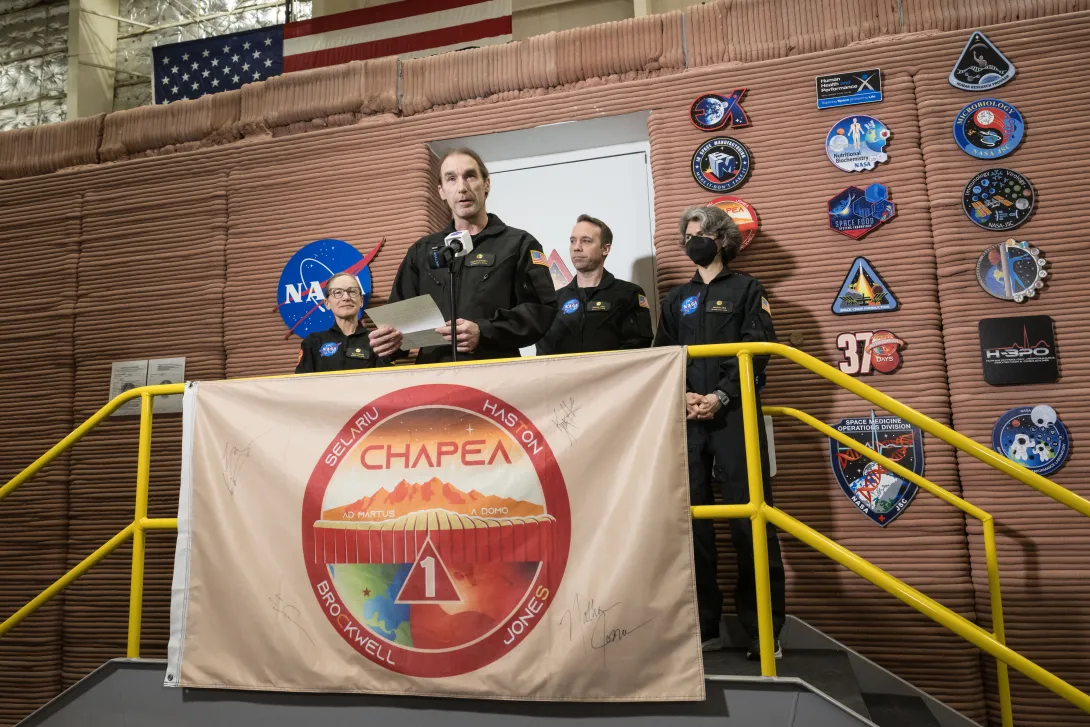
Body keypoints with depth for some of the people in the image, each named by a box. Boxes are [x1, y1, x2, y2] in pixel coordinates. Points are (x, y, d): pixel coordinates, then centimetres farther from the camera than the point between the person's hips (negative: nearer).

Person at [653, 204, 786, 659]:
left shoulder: (745, 289, 11)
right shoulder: (676, 299, 22)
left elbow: (758, 349, -1)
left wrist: (721, 396, -13)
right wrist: (682, 396, -6)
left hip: (734, 413, -3)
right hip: (686, 418, 4)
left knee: (749, 521, -6)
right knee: (692, 519, 2)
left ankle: (763, 631, 2)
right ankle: (703, 626, 10)